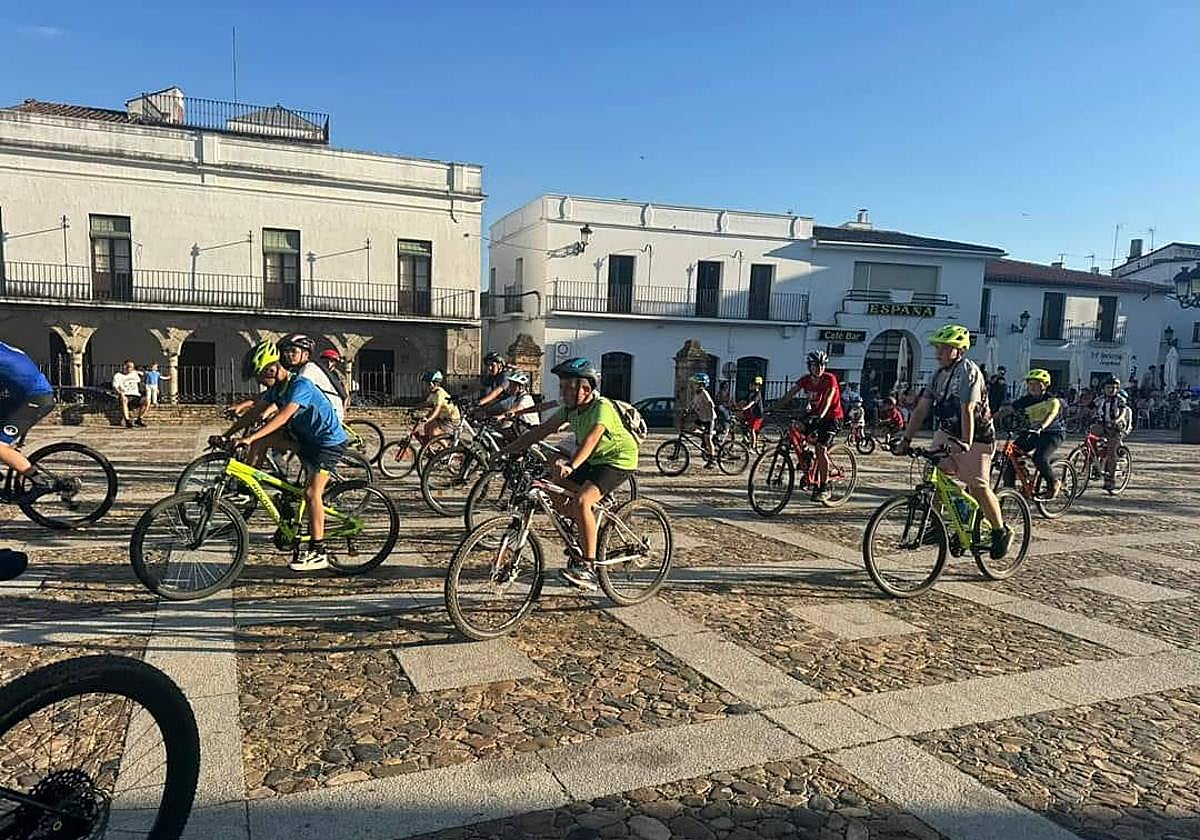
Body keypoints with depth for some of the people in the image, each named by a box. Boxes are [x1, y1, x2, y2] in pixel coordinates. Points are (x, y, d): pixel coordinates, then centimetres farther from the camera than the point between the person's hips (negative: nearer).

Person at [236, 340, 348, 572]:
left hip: (330, 441, -9)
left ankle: (318, 553, -12)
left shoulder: (300, 385, -23)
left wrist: (251, 438, -39)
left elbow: (282, 417, -33)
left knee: (312, 492, -15)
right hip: (306, 438, 9)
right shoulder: (276, 389, 3)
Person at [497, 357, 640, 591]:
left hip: (618, 460, -9)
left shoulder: (602, 407, -25)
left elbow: (591, 439, -42)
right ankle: (583, 540, 19)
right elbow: (541, 431, -3)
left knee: (581, 501, -29)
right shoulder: (570, 409, -1)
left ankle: (588, 566, -21)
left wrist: (571, 465, -57)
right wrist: (508, 449, -10)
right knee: (555, 494, -2)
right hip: (593, 460, 9)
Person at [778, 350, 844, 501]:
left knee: (821, 449, -19)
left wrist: (820, 416, -47)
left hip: (831, 417, -6)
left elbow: (827, 401, -30)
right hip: (814, 416, 6)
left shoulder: (830, 379, -18)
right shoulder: (805, 380, -3)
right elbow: (789, 394, -11)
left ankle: (824, 489, -10)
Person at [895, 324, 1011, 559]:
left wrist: (966, 444, -38)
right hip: (947, 434, 7)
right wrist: (906, 439, -5)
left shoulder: (968, 372, -19)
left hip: (976, 438, -7)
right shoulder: (940, 374, 4)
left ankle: (1001, 531, 15)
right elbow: (922, 408, 1)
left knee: (978, 488, -5)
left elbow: (967, 411, -30)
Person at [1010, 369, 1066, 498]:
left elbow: (1051, 415, -34)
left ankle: (1054, 483, -1)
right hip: (1032, 432, 6)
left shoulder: (1053, 400, -16)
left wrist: (1040, 428, -54)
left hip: (1053, 433, -6)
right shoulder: (1026, 400, -2)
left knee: (1040, 458, -27)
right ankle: (1009, 485, -2)